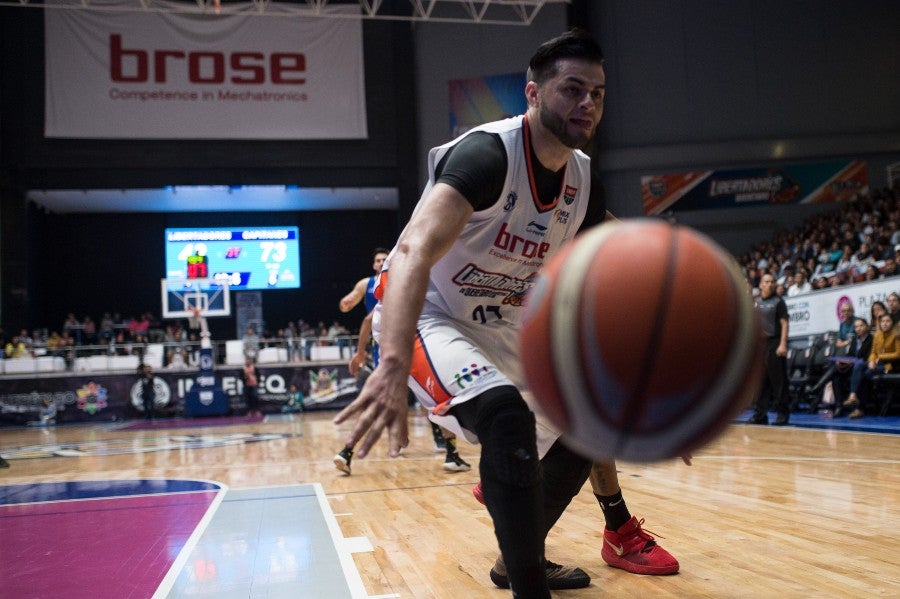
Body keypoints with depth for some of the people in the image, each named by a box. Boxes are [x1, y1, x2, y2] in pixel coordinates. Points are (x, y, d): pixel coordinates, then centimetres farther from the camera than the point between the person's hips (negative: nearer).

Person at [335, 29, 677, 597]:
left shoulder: (585, 184, -2)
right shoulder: (487, 152, -26)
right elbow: (414, 252, -41)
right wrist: (393, 367, -56)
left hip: (503, 328, 9)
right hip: (425, 317, -8)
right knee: (506, 416, -34)